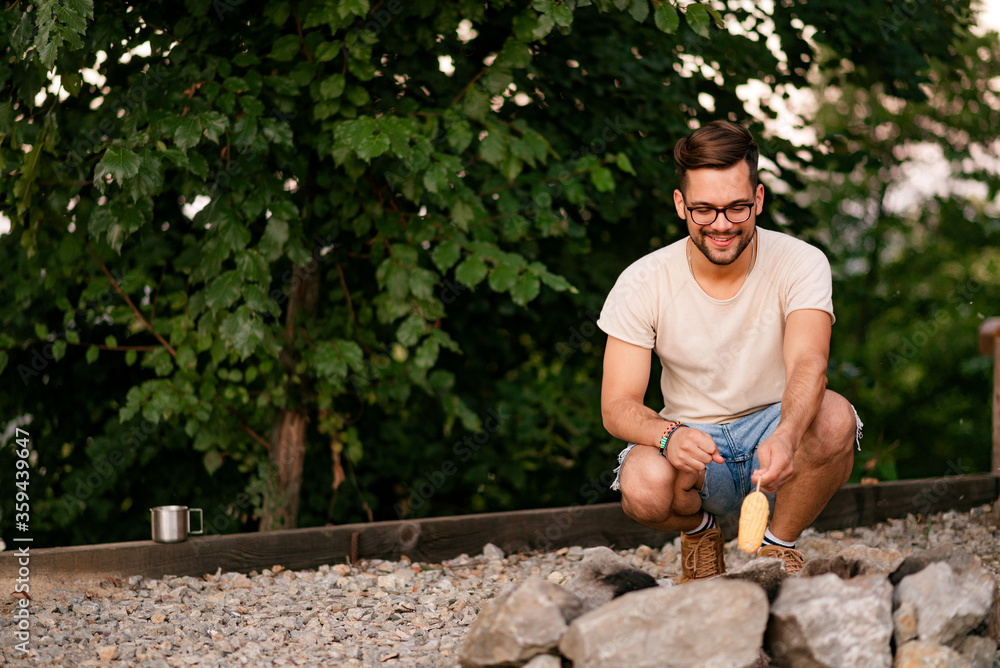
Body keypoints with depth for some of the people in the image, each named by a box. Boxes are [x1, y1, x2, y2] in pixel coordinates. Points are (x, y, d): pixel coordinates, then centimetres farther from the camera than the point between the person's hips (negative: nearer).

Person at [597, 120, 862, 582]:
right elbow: (617, 406, -13)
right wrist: (669, 435, -37)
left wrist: (785, 436, -52)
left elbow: (808, 366, -29)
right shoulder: (642, 284, -11)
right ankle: (698, 529, 5)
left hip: (776, 437, 0)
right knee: (643, 483, -34)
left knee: (834, 417, -33)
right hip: (693, 440, 0)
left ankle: (779, 545, -5)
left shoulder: (801, 264, -13)